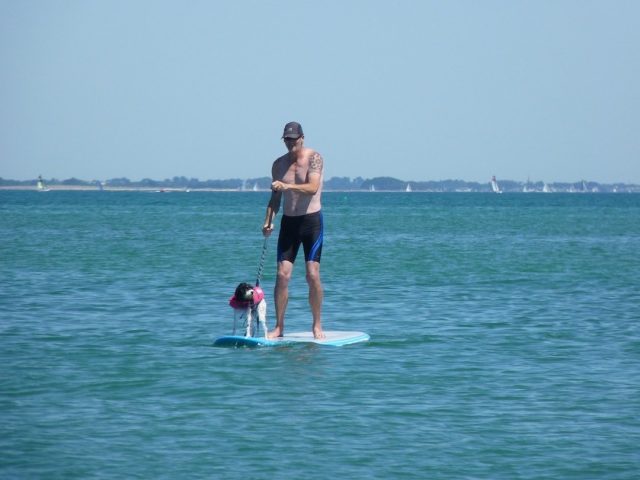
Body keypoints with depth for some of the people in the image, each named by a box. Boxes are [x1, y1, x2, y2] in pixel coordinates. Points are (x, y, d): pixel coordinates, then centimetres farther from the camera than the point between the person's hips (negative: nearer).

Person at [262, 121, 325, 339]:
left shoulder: (314, 157, -7)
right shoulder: (278, 164, 8)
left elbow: (313, 188, -22)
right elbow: (275, 197, 13)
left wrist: (287, 186, -36)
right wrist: (268, 220, -2)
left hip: (311, 220, -4)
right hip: (289, 221, 4)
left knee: (313, 274, -9)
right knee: (282, 274, -4)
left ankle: (317, 325, 2)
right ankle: (279, 327, 0)